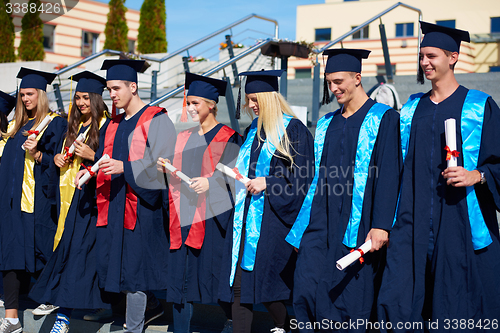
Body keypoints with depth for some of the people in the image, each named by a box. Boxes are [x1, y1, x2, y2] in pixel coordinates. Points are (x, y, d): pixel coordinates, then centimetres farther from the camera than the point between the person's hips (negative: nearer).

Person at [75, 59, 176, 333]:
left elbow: (162, 162, -15)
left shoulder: (155, 119, -8)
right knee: (116, 259, 11)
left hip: (140, 203, -8)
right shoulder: (115, 123, 17)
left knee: (134, 266, -4)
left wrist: (124, 167, -26)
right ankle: (152, 306, 31)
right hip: (113, 203, 8)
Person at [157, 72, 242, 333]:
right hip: (184, 213, 6)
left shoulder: (227, 137, -1)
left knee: (213, 271, -3)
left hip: (212, 214, -6)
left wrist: (210, 181, -30)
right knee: (180, 273, 4)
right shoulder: (185, 137, 17)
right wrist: (166, 167, -2)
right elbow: (177, 176, 19)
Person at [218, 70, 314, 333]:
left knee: (266, 281, -5)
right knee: (239, 282, 1)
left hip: (273, 217, -7)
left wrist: (267, 183, -15)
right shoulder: (253, 131, 16)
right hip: (246, 215, 7)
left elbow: (303, 177, -9)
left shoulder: (294, 130, -5)